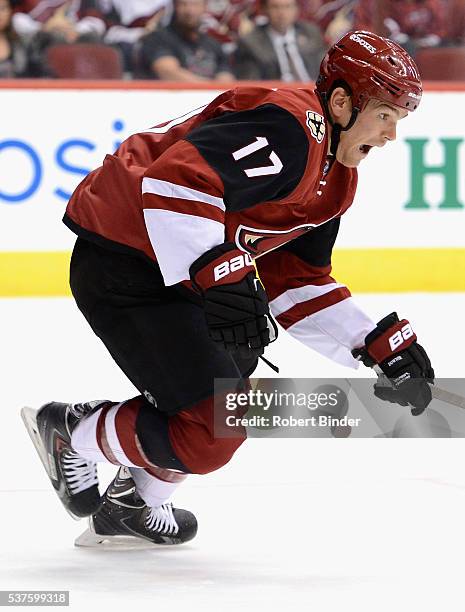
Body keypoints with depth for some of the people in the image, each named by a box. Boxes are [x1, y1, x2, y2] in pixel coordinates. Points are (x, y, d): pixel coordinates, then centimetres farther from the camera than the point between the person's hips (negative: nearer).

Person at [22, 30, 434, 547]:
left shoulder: (334, 179, 11)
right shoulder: (289, 129, -22)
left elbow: (296, 285, 16)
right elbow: (178, 181, -34)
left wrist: (381, 346, 9)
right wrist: (218, 276, -40)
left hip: (185, 265, 11)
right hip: (122, 267, -11)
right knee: (212, 431, -14)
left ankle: (130, 505, 39)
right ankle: (71, 434, 7)